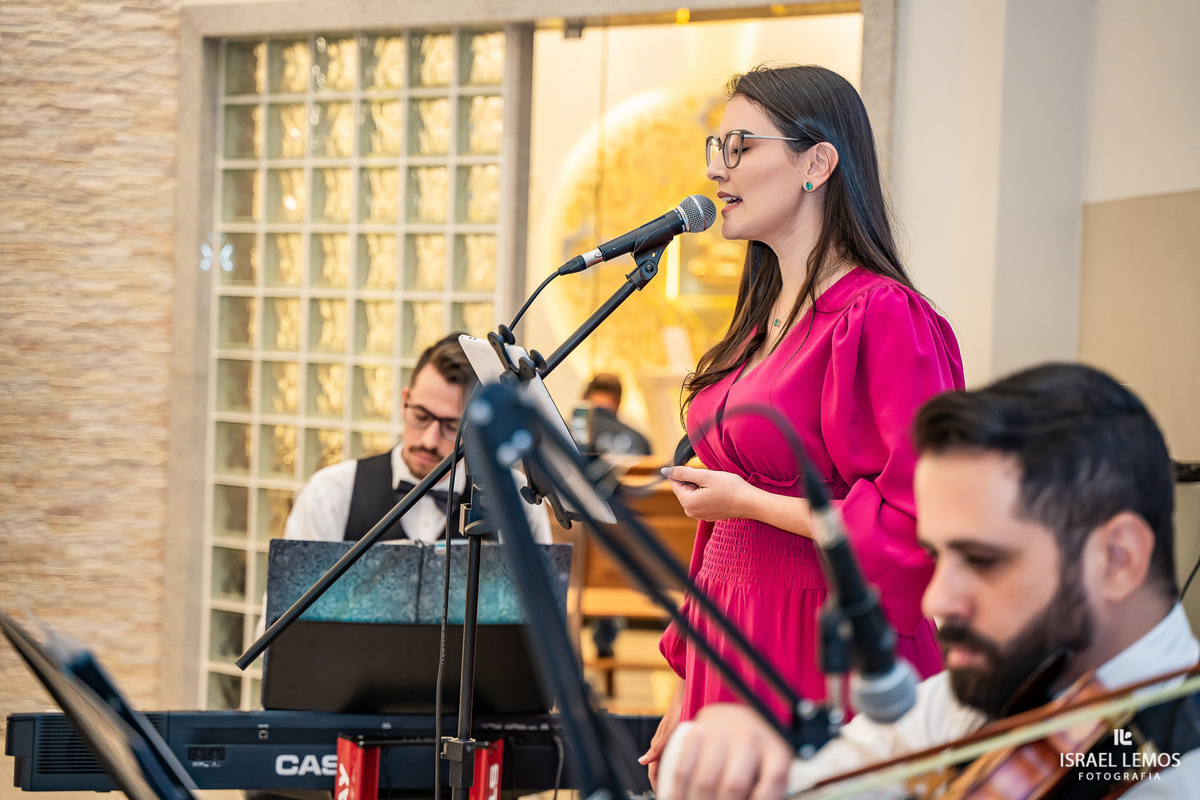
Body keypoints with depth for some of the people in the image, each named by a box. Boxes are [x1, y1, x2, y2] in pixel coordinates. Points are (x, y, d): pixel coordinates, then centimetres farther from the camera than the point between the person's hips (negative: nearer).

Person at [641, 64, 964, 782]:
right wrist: (689, 697, 18)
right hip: (731, 649, 8)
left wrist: (748, 501, -13)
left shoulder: (884, 318, -13)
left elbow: (921, 521, -20)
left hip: (825, 653, -8)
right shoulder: (763, 324, 14)